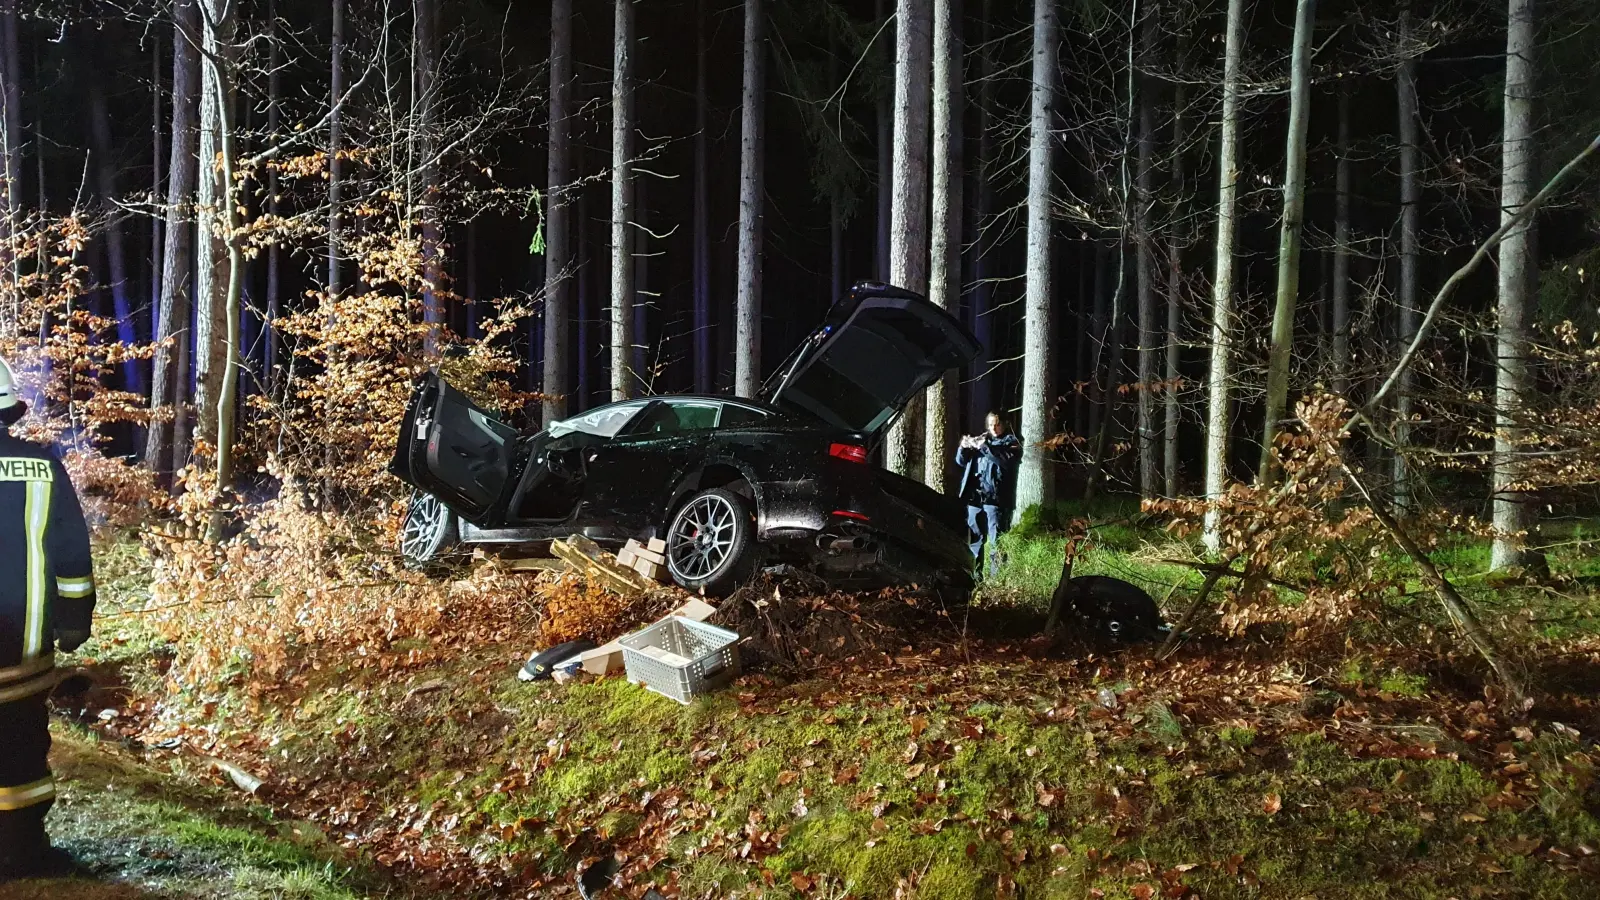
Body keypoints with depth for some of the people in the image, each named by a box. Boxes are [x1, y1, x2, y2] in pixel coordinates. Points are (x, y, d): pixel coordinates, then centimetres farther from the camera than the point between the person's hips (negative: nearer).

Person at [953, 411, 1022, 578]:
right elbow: (961, 462, 16)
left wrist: (984, 447, -21)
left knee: (996, 541, -7)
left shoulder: (1011, 442, 4)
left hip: (996, 498, -5)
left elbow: (1007, 460, -16)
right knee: (974, 539, 11)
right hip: (974, 497, 6)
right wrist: (963, 448, -5)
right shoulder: (979, 439, 19)